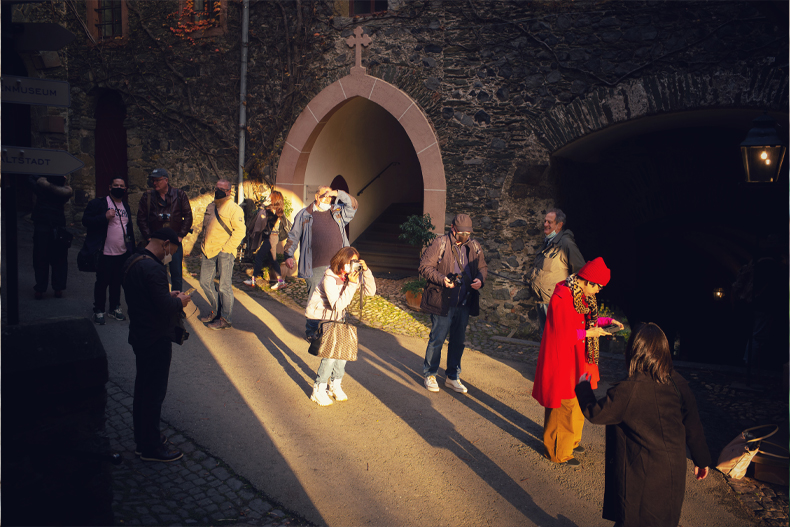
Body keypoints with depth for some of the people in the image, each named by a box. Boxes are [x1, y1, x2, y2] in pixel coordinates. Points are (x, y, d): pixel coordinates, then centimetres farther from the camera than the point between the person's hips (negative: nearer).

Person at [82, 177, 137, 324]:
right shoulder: (98, 203, -5)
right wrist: (105, 217, -24)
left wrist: (131, 248, 17)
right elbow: (85, 221, -12)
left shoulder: (126, 206, 15)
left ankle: (115, 308, 28)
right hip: (105, 253, -5)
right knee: (102, 283, 3)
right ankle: (98, 311, 16)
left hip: (122, 253, 5)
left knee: (117, 282, 14)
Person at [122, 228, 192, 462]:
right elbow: (166, 309, -29)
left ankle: (143, 437, 37)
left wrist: (169, 296, 9)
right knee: (154, 392, 3)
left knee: (143, 388, 21)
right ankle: (151, 447, 17)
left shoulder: (132, 261, 7)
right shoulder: (154, 269, -25)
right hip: (156, 340, -10)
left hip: (139, 335, 10)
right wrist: (180, 301, -10)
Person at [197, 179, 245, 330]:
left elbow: (240, 231, -16)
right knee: (205, 282, 14)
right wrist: (204, 246, 13)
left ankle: (225, 319, 8)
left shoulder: (234, 209, -9)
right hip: (209, 251, 8)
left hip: (224, 252, -8)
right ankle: (216, 310, 30)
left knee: (224, 286, -3)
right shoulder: (210, 207, 15)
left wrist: (226, 248, -17)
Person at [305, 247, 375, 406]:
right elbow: (337, 306, -31)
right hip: (320, 317, -6)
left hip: (337, 318, 6)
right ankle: (318, 391, 2)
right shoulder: (329, 278, -28)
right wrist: (351, 284, -36)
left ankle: (335, 386, 20)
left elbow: (370, 291, -13)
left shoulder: (351, 276, -8)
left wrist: (366, 271, -26)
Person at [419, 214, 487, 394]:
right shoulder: (439, 244, -8)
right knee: (437, 339, 3)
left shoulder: (474, 247, 8)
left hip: (464, 304, 5)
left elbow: (483, 267, 20)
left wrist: (480, 279, -2)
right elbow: (425, 266, -10)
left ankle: (452, 377, 28)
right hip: (443, 302, -5)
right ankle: (429, 374, 21)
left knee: (458, 340, 13)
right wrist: (442, 279, -23)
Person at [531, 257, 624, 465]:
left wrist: (607, 321, 4)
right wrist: (589, 333, -20)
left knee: (577, 400, 20)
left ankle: (571, 440, 38)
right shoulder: (563, 297, -25)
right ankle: (559, 452, 17)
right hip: (562, 359, -10)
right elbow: (563, 334, -24)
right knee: (564, 405, 1)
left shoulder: (582, 295, 4)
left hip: (577, 357, 10)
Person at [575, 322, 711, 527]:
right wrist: (701, 459, 17)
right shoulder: (677, 383, -6)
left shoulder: (629, 390, -24)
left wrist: (583, 387, 4)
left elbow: (595, 413, -14)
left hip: (640, 474, -6)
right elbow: (692, 425, 3)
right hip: (673, 470, 6)